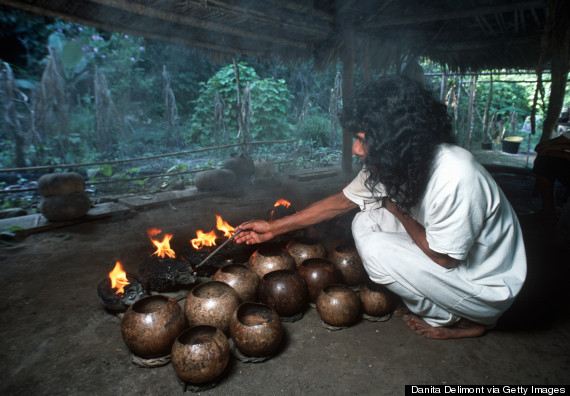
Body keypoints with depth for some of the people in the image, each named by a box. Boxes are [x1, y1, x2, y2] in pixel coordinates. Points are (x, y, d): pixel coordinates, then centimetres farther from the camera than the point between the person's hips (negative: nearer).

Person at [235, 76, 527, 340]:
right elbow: (341, 202, 0)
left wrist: (396, 209, -12)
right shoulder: (389, 165, -11)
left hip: (488, 288, -7)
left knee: (376, 250, -24)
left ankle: (454, 320, 1)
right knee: (364, 222, -5)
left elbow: (444, 258, -23)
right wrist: (275, 228, 2)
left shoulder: (453, 177, -34)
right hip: (448, 268, 7)